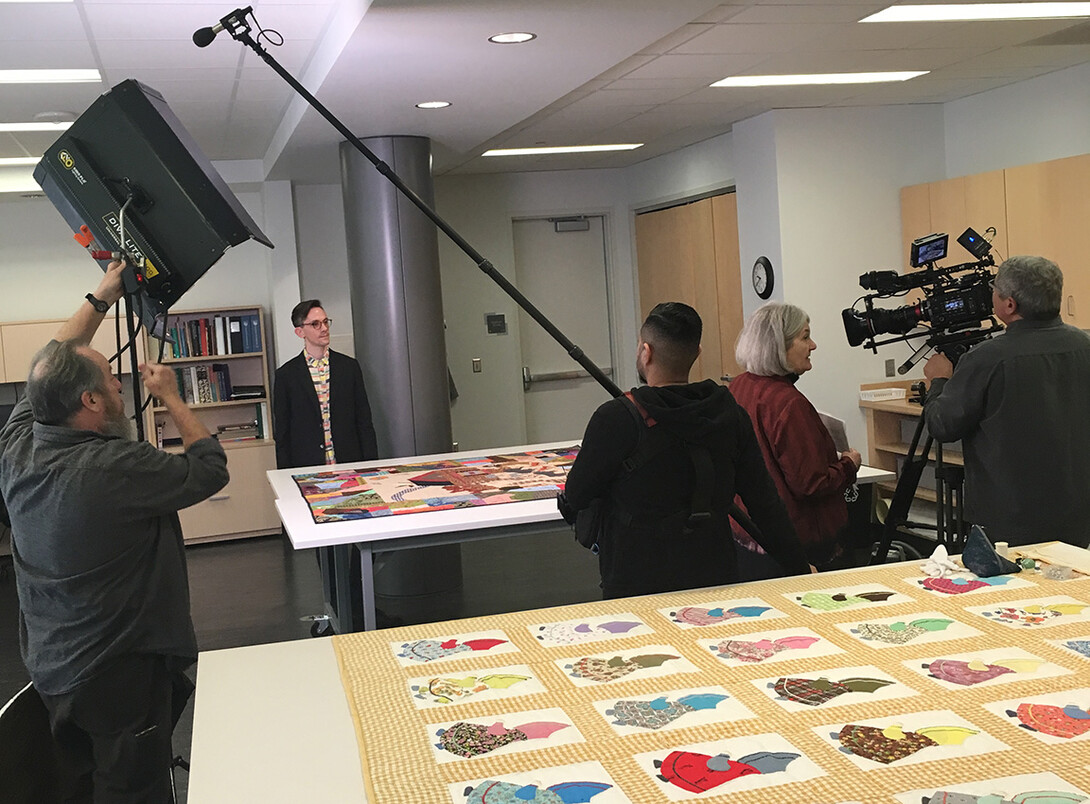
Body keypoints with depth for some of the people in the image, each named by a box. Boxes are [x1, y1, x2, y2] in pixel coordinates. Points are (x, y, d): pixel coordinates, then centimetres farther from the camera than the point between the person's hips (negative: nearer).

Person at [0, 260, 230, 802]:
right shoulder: (118, 469, -29)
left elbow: (50, 371, 9)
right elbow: (210, 468, -14)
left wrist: (101, 299, 16)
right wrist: (171, 398, -1)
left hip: (47, 666, 7)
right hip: (121, 670, -7)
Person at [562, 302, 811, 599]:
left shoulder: (616, 419, -16)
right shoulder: (730, 413, -1)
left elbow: (575, 498, -5)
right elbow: (765, 503, 2)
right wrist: (800, 569, 12)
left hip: (638, 587, -4)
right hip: (715, 582, 4)